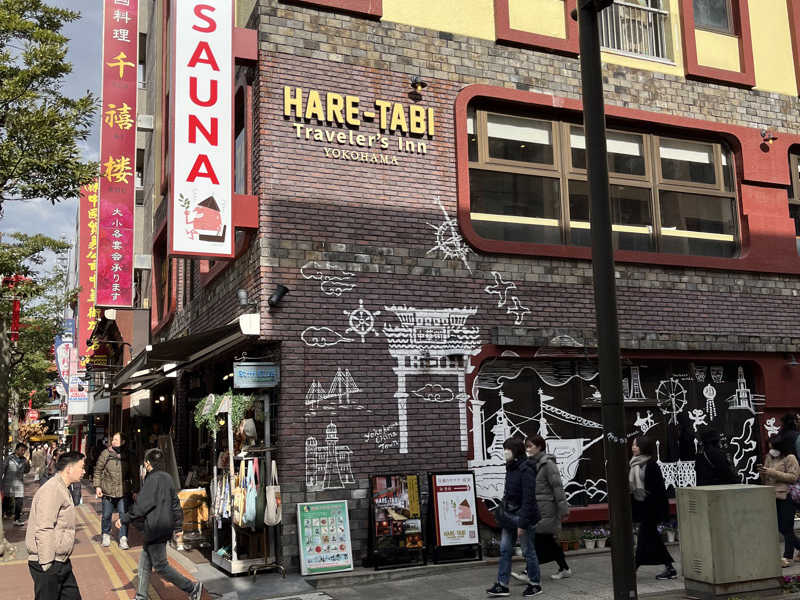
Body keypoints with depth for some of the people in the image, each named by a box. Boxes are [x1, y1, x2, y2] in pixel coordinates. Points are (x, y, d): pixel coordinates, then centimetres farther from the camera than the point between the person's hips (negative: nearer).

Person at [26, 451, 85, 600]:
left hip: (61, 562, 10)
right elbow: (43, 530, -24)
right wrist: (47, 564, -24)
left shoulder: (62, 490, 16)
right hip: (48, 564, -10)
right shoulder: (51, 490, -18)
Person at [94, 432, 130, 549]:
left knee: (123, 514, -4)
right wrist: (97, 486, -4)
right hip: (108, 491, 0)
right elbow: (98, 470, 4)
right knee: (106, 515, 12)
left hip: (123, 491, 0)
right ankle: (106, 534, 34)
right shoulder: (105, 454, -1)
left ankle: (123, 539, 4)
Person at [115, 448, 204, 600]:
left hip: (155, 528, -9)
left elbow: (142, 505, -19)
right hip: (166, 527, 9)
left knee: (160, 566, -3)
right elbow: (175, 502, 15)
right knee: (144, 563, 18)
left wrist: (124, 519, -11)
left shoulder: (152, 479, -16)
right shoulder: (167, 477, 11)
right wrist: (178, 524, 21)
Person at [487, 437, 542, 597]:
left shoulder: (526, 471, -18)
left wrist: (522, 523, -22)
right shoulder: (511, 468, 8)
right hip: (509, 515, 8)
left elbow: (528, 499, -21)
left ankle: (535, 585, 19)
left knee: (528, 551, 5)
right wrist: (503, 510, 14)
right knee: (505, 549, 7)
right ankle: (502, 585, 13)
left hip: (523, 515, -8)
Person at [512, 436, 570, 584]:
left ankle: (529, 572, -8)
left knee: (538, 539, -9)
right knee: (548, 540, 12)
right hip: (536, 508, 9)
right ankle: (564, 569, 21)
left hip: (546, 509, -9)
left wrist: (563, 509, -15)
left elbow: (557, 486, -13)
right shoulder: (532, 463, 14)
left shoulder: (547, 463, -11)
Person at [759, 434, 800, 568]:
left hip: (786, 497, -7)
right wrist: (763, 473, -3)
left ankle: (787, 557, 6)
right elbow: (765, 481, 19)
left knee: (786, 529, -2)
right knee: (781, 528, 10)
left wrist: (773, 472, -18)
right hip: (773, 497, 7)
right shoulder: (769, 457, 14)